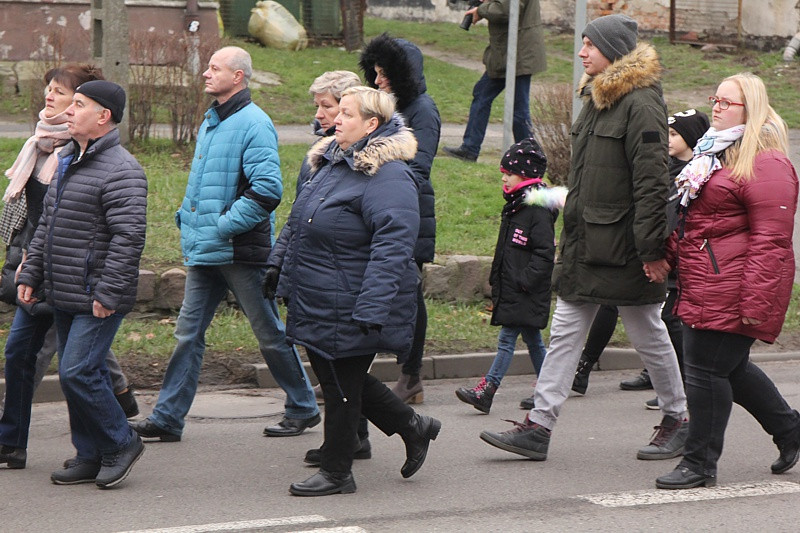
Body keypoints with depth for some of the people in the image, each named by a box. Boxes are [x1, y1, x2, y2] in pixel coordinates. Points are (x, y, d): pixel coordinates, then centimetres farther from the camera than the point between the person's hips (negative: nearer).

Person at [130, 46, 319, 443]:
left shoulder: (253, 123, -15)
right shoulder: (211, 120, 14)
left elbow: (267, 190, -24)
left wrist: (223, 225, -21)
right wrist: (189, 218, 13)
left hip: (240, 250, -8)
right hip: (205, 250, 8)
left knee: (270, 333, 4)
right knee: (189, 332, 7)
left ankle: (303, 409, 19)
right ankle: (167, 418, 9)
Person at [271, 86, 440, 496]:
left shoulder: (388, 177, -19)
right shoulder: (330, 163, 12)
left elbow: (392, 247, -25)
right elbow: (299, 229, 23)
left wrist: (371, 309, -30)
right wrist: (286, 280, 23)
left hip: (350, 309, -10)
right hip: (317, 304, 10)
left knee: (342, 385, 2)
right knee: (335, 378, 17)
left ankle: (335, 472, 17)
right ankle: (413, 426, 31)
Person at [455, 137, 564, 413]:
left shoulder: (538, 210, -16)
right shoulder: (514, 206, 14)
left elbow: (545, 253, -19)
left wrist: (524, 281, -21)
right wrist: (496, 283, 20)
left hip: (526, 294, -9)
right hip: (511, 290, 9)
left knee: (507, 338, -9)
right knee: (532, 340, 14)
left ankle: (486, 390, -10)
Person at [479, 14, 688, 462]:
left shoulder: (641, 104, -16)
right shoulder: (598, 97, 13)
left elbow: (652, 182, -20)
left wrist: (652, 250, -23)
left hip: (623, 247, -9)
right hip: (584, 242, 9)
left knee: (649, 336, 5)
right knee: (565, 332, 6)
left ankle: (678, 420, 22)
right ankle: (538, 428, 6)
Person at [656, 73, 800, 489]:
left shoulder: (766, 164, -13)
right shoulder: (716, 152, 19)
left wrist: (755, 301, -22)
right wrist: (672, 254, 21)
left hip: (730, 288, -10)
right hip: (704, 284, 10)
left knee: (706, 369, -6)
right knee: (731, 368, 15)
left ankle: (700, 463, 3)